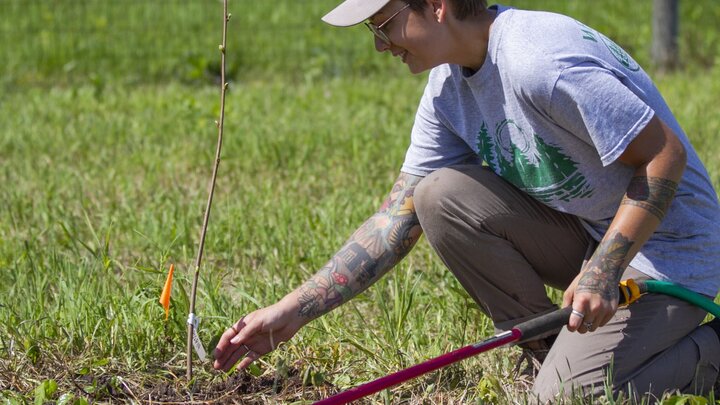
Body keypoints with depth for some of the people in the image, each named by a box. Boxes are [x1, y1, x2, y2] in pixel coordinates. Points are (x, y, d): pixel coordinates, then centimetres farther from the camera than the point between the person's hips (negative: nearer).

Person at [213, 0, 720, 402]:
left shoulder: (540, 62, -27)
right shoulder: (448, 88, 1)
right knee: (440, 194, -8)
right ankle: (559, 353, 2)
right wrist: (292, 311, -2)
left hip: (668, 250, -8)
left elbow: (667, 153, -25)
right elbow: (396, 221, 3)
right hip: (580, 231, 8)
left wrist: (604, 270, -30)